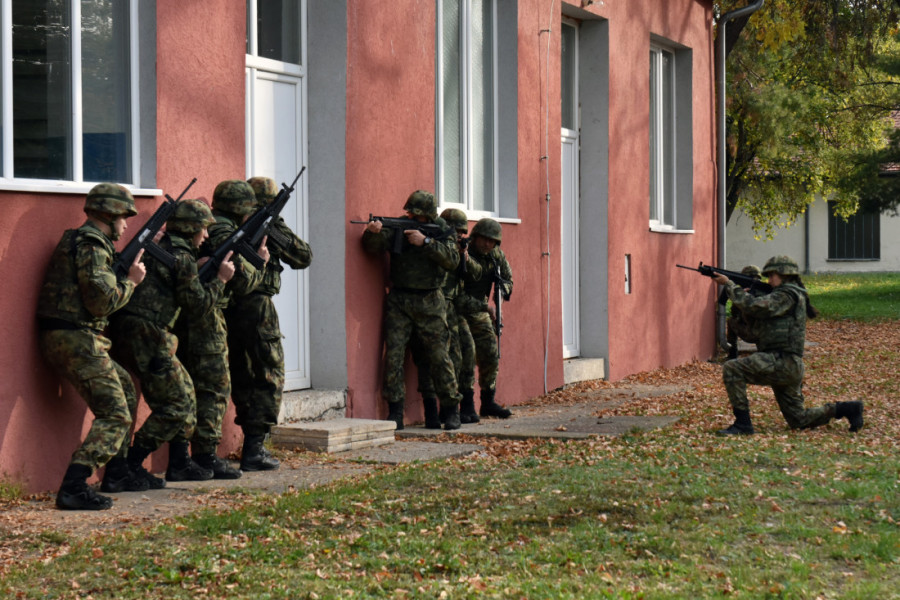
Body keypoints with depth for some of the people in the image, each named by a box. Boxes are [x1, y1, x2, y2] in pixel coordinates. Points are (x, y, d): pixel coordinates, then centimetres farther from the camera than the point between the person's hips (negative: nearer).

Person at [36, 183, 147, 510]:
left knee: (125, 389, 27)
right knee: (115, 416, -14)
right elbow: (103, 301, -21)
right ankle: (73, 487, -24)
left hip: (68, 340, 11)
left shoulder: (79, 240, 19)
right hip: (77, 341, -11)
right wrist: (131, 281, -5)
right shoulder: (92, 244, -14)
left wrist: (138, 254, 17)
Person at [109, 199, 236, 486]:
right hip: (145, 334, -10)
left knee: (184, 390, 20)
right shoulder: (182, 257, -11)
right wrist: (220, 279, 2)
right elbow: (197, 305, -10)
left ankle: (180, 462, 25)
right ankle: (127, 466, -6)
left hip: (130, 332, 10)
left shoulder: (160, 247, 16)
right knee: (176, 405, -4)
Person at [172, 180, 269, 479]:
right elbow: (241, 281, -14)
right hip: (205, 316, -9)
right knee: (215, 387, -4)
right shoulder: (225, 233, -12)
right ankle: (205, 456, -6)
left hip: (181, 316, 9)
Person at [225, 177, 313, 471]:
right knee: (269, 377, 2)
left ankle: (253, 443, 21)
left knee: (242, 376, 16)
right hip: (256, 306, -6)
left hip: (227, 306, 6)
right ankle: (254, 449, -6)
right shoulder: (270, 226, -4)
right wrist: (283, 235, 13)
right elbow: (303, 257, 3)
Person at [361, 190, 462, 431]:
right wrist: (373, 232, -32)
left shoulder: (441, 230, 2)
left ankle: (450, 410, 13)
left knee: (439, 356, 2)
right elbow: (373, 246, -10)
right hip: (399, 300, 1)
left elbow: (452, 260, -12)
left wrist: (425, 242, -20)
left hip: (430, 302, -1)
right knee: (394, 354, -6)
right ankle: (395, 412, 0)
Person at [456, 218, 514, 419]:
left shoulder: (497, 256, -3)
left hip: (480, 312, 7)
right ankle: (467, 406, -12)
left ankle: (488, 402, 18)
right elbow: (457, 297, -28)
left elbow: (508, 280, 11)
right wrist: (484, 306, -30)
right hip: (458, 311, -7)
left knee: (491, 354, 5)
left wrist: (503, 289, -12)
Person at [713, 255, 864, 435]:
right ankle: (848, 409, 18)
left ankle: (742, 424, -18)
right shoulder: (787, 296, 23)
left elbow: (755, 307, -19)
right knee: (798, 420, 15)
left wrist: (729, 284, -12)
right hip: (787, 367, 10)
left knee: (732, 369, -18)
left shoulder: (788, 295, -8)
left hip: (782, 362, -10)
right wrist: (740, 293, 5)